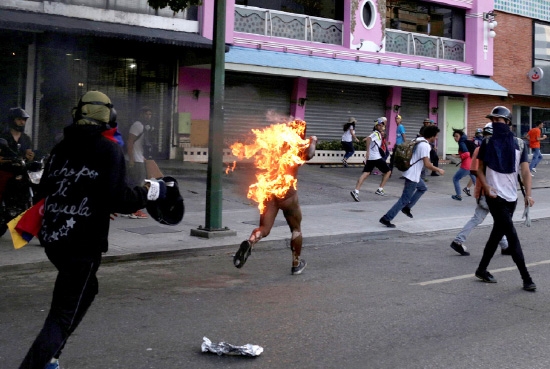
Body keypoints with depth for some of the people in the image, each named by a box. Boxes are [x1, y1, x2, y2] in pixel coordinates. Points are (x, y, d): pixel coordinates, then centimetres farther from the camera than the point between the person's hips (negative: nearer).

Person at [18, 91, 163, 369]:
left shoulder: (61, 147, 9)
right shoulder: (110, 150, -9)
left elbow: (45, 190, 14)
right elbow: (118, 199, -17)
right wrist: (146, 194, 0)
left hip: (52, 238, 7)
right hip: (83, 244, -7)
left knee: (84, 290, 28)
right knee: (65, 314, -1)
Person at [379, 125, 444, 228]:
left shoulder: (418, 140, 7)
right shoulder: (425, 146, -20)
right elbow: (427, 164, -24)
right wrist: (438, 170, -11)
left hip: (411, 173, 10)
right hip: (412, 176, -10)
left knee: (423, 188, 29)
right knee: (405, 199, -3)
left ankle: (407, 208, 23)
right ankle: (386, 218, -3)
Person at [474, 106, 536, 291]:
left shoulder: (519, 144, 2)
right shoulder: (488, 143, -2)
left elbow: (525, 171, -1)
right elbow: (480, 169, 3)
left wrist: (528, 194, -14)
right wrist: (486, 187, -15)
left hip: (511, 196, 4)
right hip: (495, 195, -4)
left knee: (498, 233, 12)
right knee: (512, 235, -8)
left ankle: (482, 269, 26)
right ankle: (526, 278, -5)